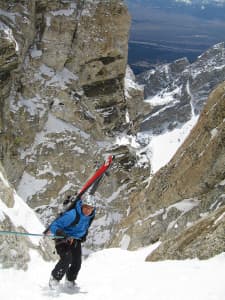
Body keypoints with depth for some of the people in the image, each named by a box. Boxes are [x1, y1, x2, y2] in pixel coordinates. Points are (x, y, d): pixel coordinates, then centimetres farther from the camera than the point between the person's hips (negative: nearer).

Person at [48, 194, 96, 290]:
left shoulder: (91, 215, -10)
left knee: (77, 263, 1)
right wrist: (63, 234, -46)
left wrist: (84, 234, 13)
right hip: (63, 239, -6)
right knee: (66, 259, -26)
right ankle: (54, 278, -4)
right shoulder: (72, 215, -33)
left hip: (76, 240, 6)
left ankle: (70, 280, 30)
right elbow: (53, 226, -32)